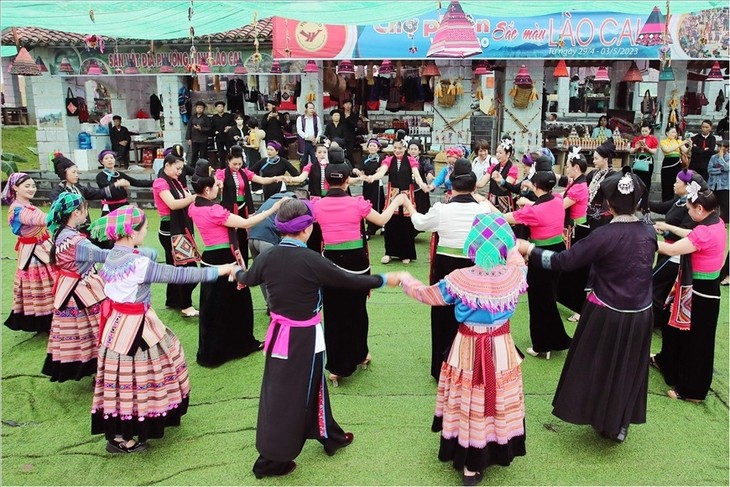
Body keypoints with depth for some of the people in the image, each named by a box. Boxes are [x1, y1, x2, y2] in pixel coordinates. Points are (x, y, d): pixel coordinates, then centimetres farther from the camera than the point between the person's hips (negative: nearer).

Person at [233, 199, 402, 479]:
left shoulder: (267, 258, -5)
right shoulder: (311, 260, -22)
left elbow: (249, 279, 17)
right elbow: (349, 281, -14)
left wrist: (238, 274, 41)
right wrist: (385, 280, 0)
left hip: (279, 332, 7)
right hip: (304, 337, -7)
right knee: (292, 395, 8)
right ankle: (271, 460, 20)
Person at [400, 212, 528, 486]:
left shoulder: (458, 279, -18)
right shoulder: (515, 275, -13)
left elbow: (427, 295, -2)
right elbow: (517, 260, 14)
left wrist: (407, 282, 16)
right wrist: (505, 240, 26)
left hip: (468, 349, -2)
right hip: (502, 349, 2)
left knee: (468, 404, 14)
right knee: (496, 402, 17)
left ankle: (467, 459, 30)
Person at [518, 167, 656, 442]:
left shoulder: (605, 235, -22)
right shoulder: (649, 232, -5)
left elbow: (562, 261, -22)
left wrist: (528, 249, -12)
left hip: (607, 314, -5)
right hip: (640, 315, 5)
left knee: (599, 367, 16)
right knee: (628, 369, 21)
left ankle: (602, 419, 32)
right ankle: (620, 424, 35)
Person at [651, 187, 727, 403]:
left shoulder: (705, 232, -28)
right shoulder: (716, 223, 1)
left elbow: (672, 250, -26)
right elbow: (691, 237, 19)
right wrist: (668, 227, 17)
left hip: (699, 292, -9)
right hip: (704, 289, 9)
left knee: (696, 340, 4)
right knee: (678, 327, 26)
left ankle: (692, 390, 17)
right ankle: (666, 361, 48)